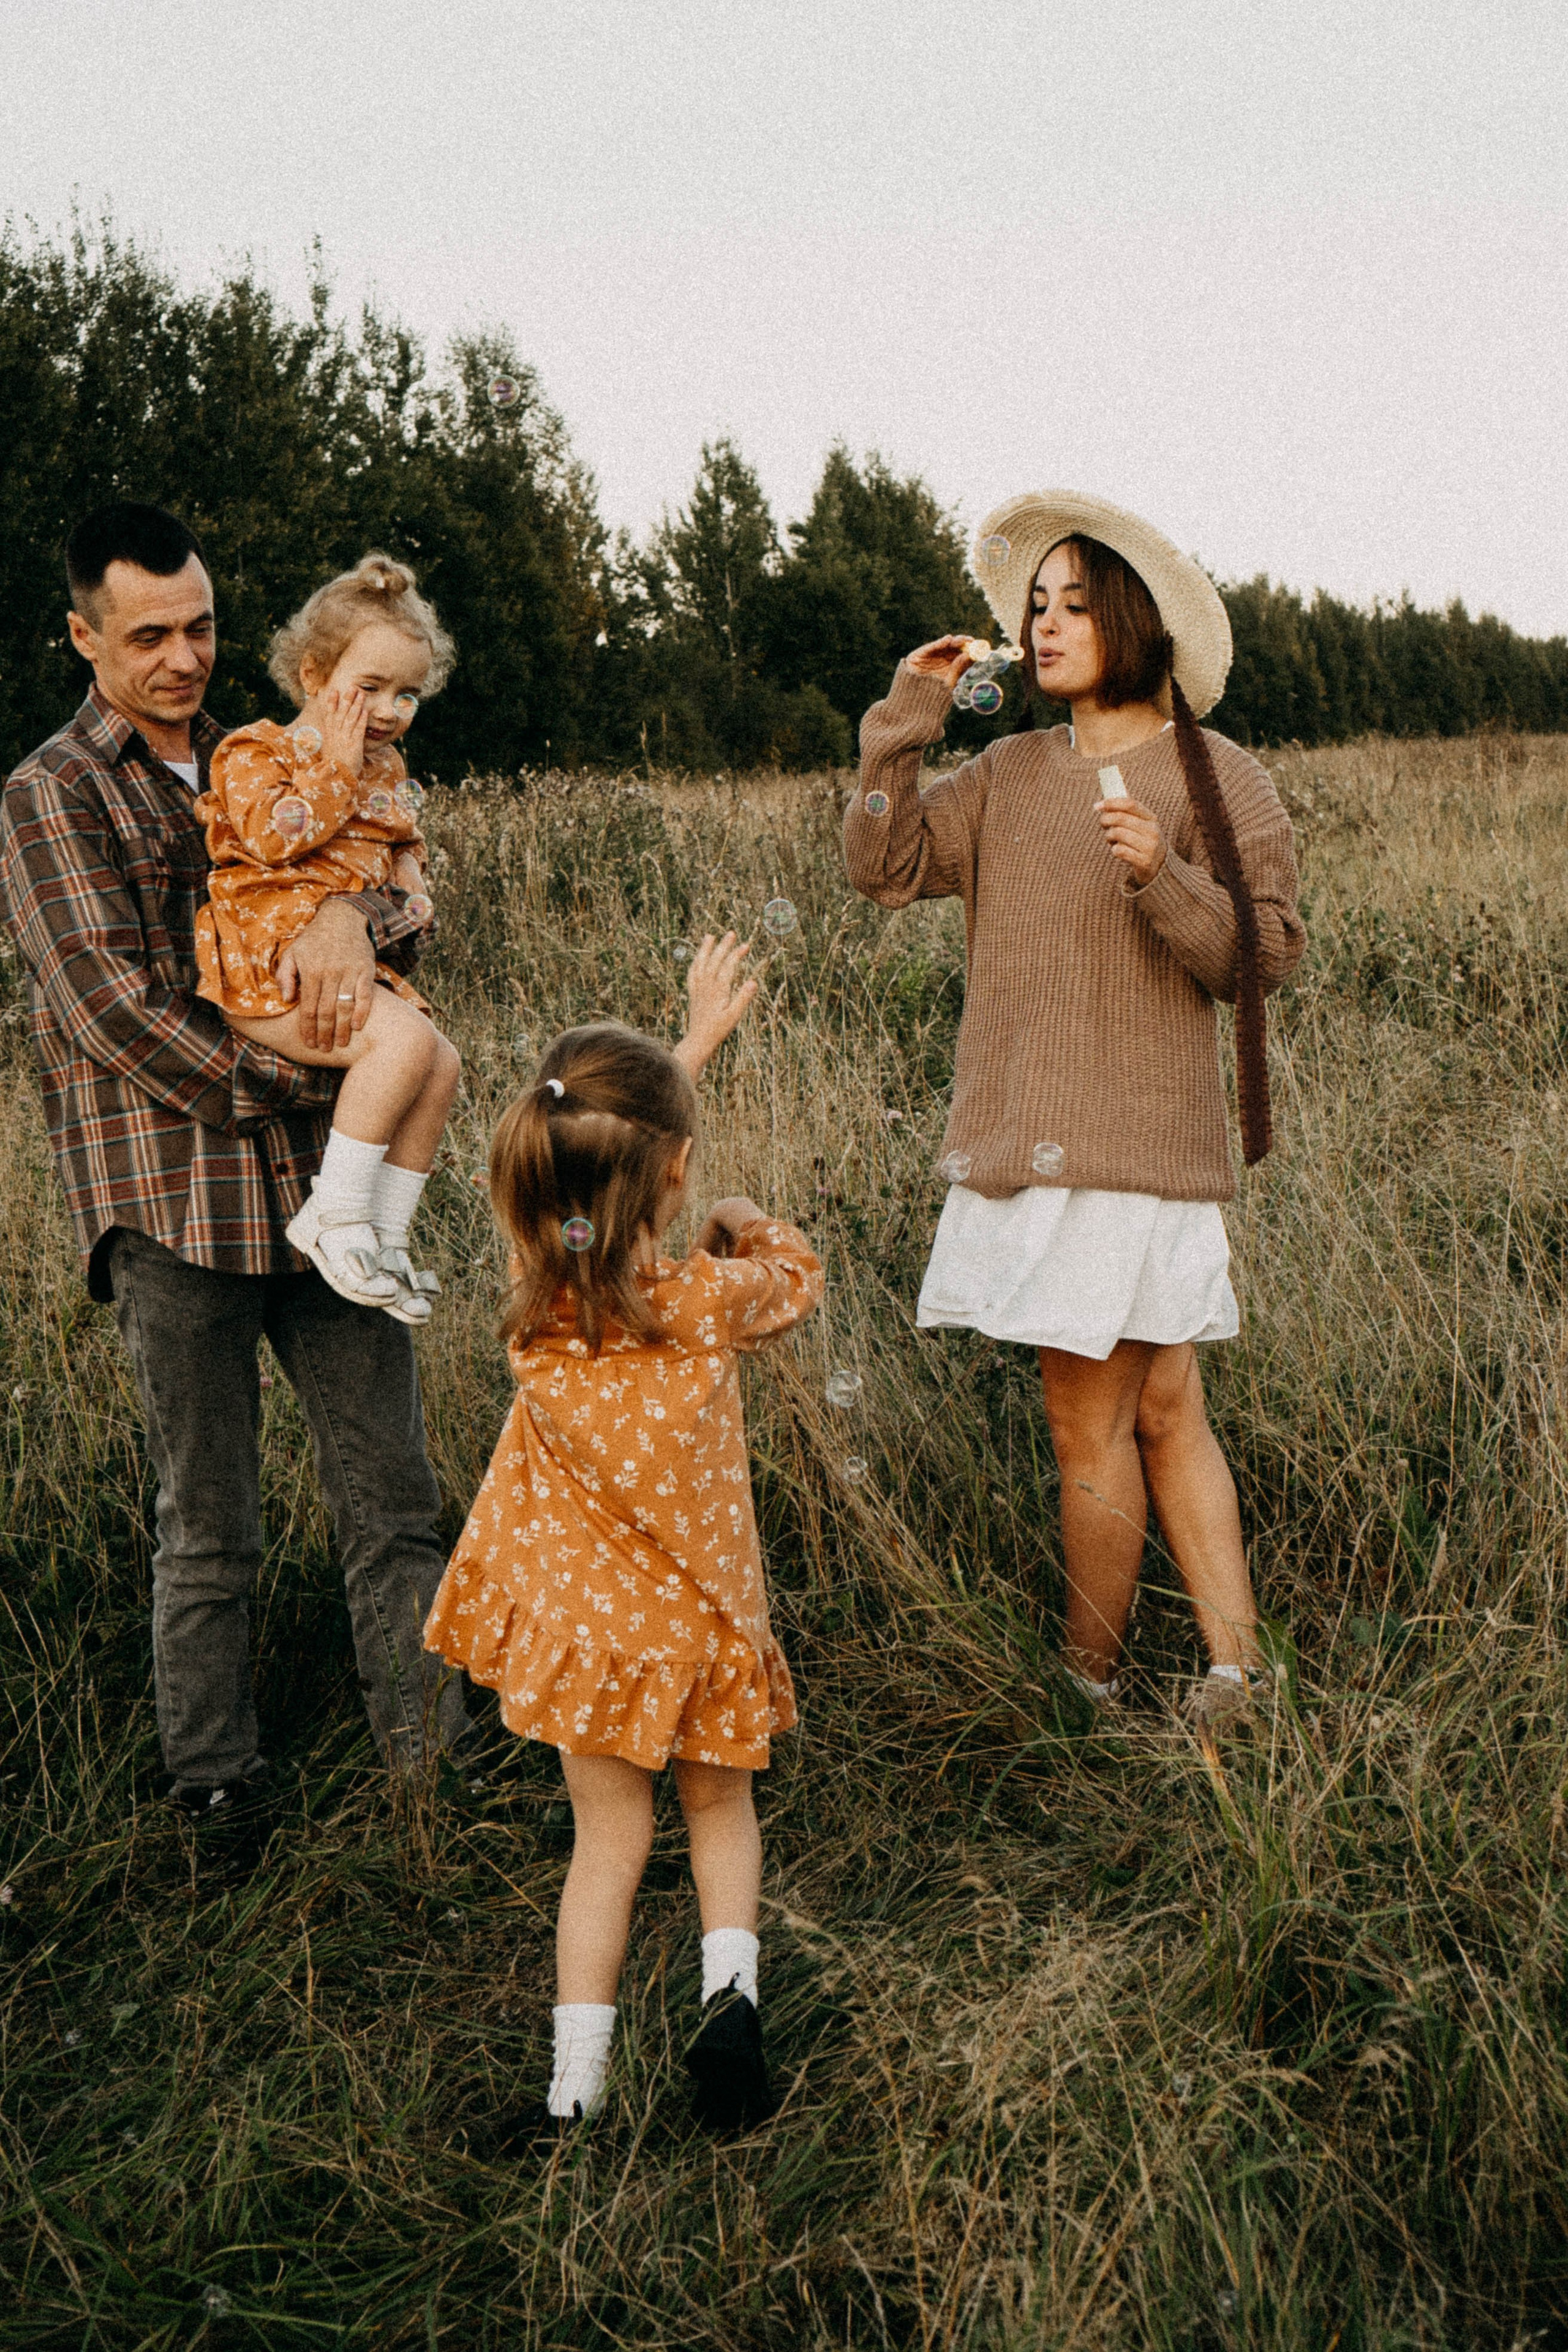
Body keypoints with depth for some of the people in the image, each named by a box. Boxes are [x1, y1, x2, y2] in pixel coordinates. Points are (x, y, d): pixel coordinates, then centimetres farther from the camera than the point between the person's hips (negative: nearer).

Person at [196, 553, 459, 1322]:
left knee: (442, 1063, -4)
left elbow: (402, 847, 32)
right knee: (404, 1039, -28)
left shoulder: (385, 769, 18)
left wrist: (411, 888, 10)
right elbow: (270, 835, -20)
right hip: (268, 968, -8)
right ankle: (333, 1215, -21)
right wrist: (335, 770, -13)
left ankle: (387, 1234, 4)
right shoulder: (254, 752, -4)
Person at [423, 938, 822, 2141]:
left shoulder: (537, 1293, -13)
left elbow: (607, 1156, 4)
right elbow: (798, 1276, 3)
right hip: (697, 1614, -2)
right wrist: (750, 1225, 21)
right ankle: (730, 1981, 4)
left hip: (574, 1611, 2)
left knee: (609, 1839, 14)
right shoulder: (709, 1300, -21)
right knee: (719, 1806, 24)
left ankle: (576, 2087, 13)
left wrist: (695, 1040, 14)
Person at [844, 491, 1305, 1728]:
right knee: (1164, 1412, 10)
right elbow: (885, 866, 6)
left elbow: (1265, 954, -6)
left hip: (1137, 1143, -6)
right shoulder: (1007, 775, 14)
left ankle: (1089, 1685, 17)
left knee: (1089, 1419, 0)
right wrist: (904, 721, -2)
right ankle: (1234, 1671, 16)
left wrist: (1161, 875, -22)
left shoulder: (1218, 779, -1)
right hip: (1025, 1139, 6)